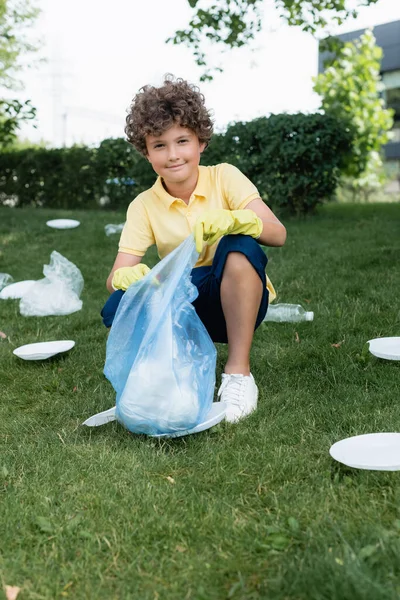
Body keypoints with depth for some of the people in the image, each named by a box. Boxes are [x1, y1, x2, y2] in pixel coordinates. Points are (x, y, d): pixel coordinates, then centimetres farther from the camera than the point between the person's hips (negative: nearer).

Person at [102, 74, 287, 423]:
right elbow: (116, 276, -10)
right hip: (187, 308, 2)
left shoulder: (224, 178, -8)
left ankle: (239, 373, -23)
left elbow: (278, 234, -21)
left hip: (237, 301, -1)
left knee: (239, 247, -33)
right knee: (118, 307, -25)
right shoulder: (144, 206, -3)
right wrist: (128, 277, -36)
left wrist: (231, 220, -42)